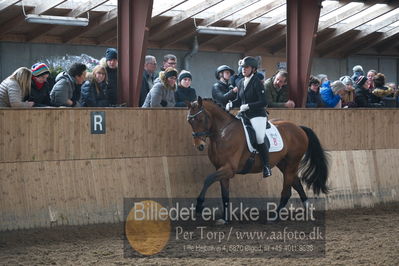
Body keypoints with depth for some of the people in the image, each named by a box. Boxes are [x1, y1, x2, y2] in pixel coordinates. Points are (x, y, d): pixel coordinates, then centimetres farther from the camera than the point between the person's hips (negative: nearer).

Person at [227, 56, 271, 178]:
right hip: (244, 115, 8)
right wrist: (231, 104, 1)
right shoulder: (241, 83, 11)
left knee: (260, 139, -22)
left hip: (257, 115, -8)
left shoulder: (257, 82, -10)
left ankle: (267, 166, -13)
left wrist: (248, 106, -21)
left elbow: (263, 102, -14)